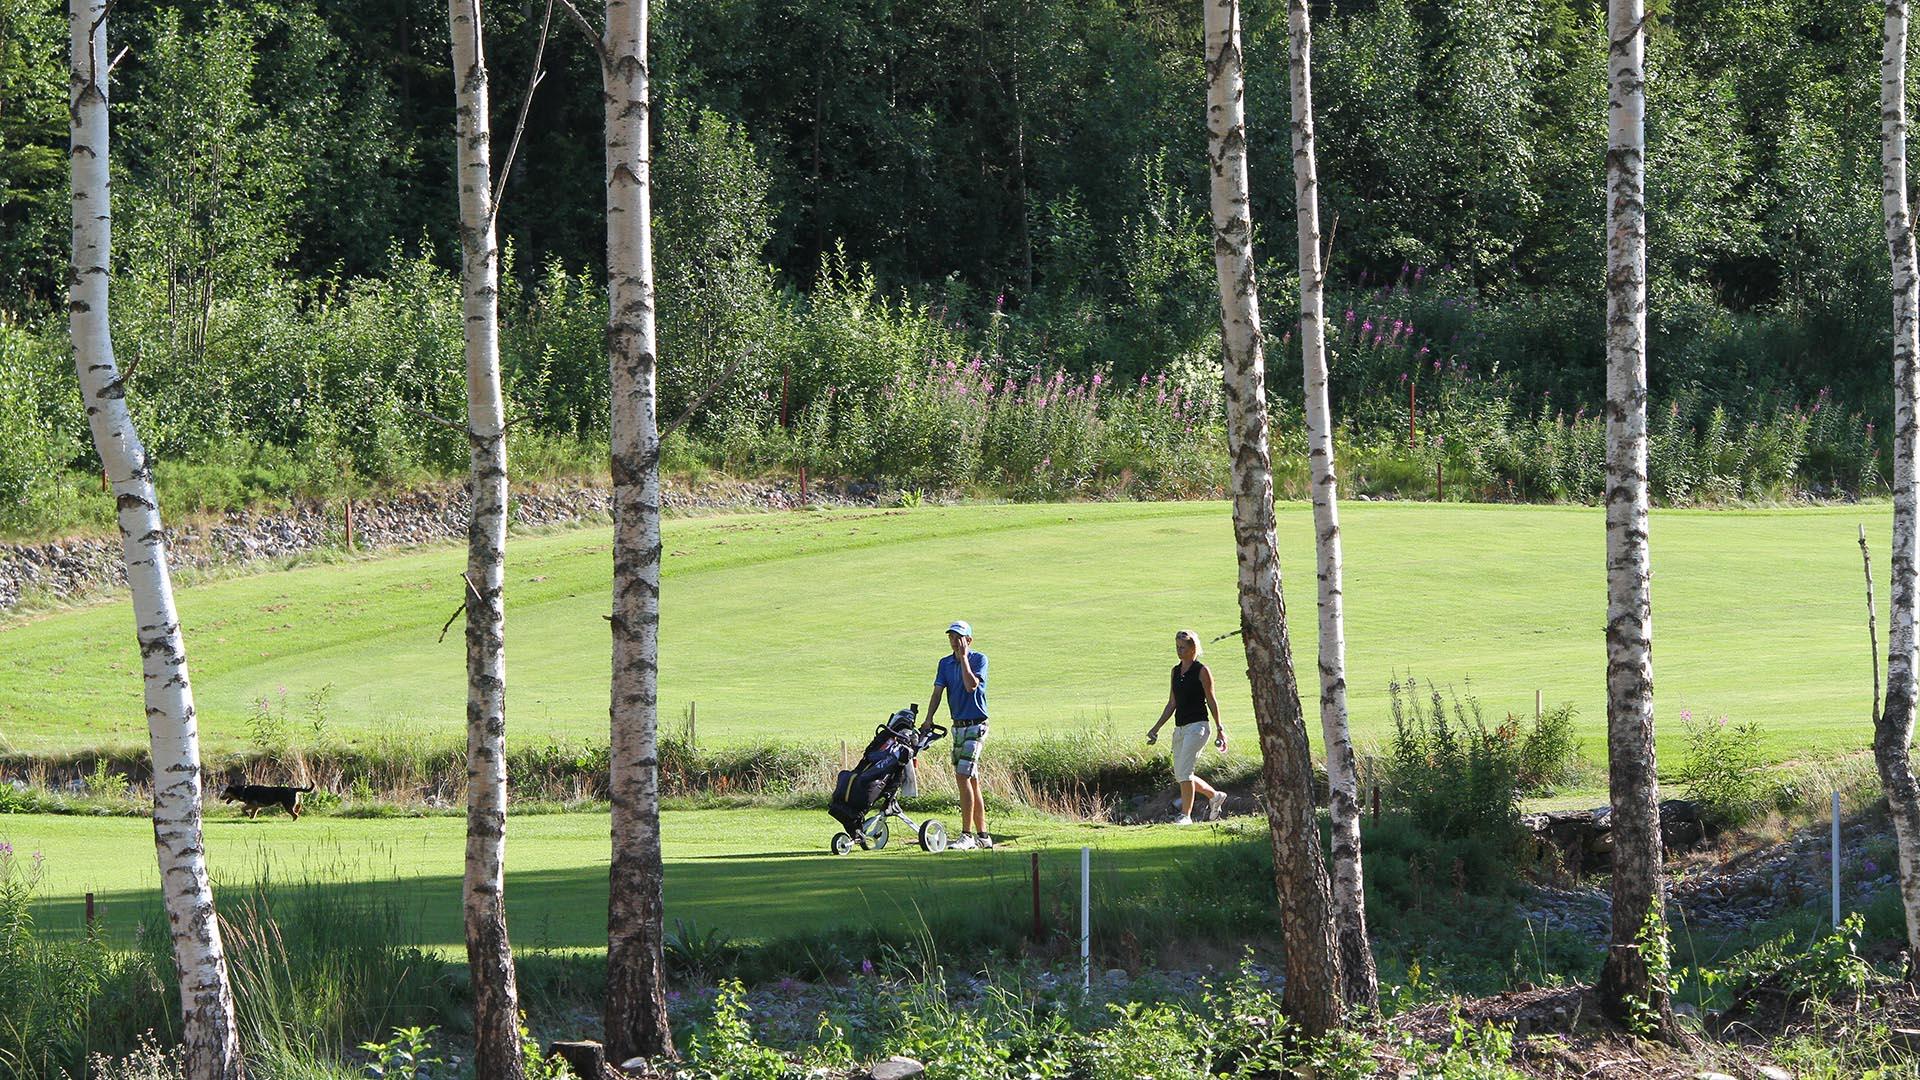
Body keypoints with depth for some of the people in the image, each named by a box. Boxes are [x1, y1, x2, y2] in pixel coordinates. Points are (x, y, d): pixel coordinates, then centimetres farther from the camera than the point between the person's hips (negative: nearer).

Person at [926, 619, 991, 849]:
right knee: (971, 781, 9)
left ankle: (967, 834, -14)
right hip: (958, 726, 7)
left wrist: (963, 657, -15)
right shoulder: (945, 663, 11)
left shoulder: (979, 659, -7)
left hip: (975, 725, -7)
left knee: (963, 777, -15)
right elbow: (937, 693, 4)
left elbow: (971, 685, -22)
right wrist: (928, 721, -9)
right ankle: (982, 835, 14)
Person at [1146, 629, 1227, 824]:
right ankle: (1215, 797, 28)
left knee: (1184, 771, -15)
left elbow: (1211, 702, -5)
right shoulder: (1176, 671, 13)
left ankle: (1186, 815, -9)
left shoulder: (1202, 671, -6)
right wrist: (1156, 728, 13)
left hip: (1197, 725, -8)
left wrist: (1220, 730, -5)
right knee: (1180, 774, 9)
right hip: (1180, 727, 8)